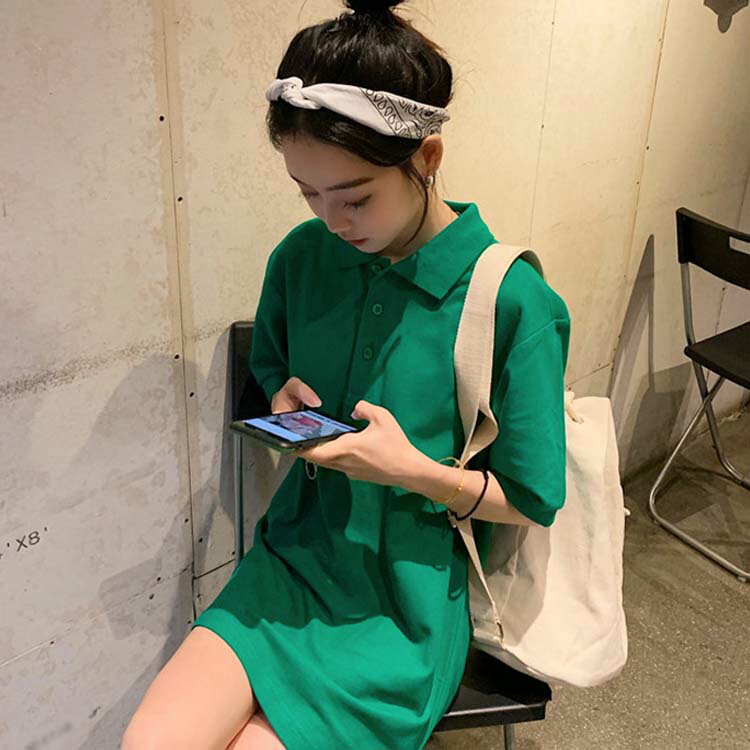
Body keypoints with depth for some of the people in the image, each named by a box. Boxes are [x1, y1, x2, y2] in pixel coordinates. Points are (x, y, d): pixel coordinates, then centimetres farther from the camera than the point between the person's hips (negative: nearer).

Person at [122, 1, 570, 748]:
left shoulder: (513, 303, -18)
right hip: (295, 556, 4)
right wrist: (286, 404, -7)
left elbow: (533, 499, -9)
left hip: (408, 602, -3)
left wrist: (414, 468, -24)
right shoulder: (301, 258, -5)